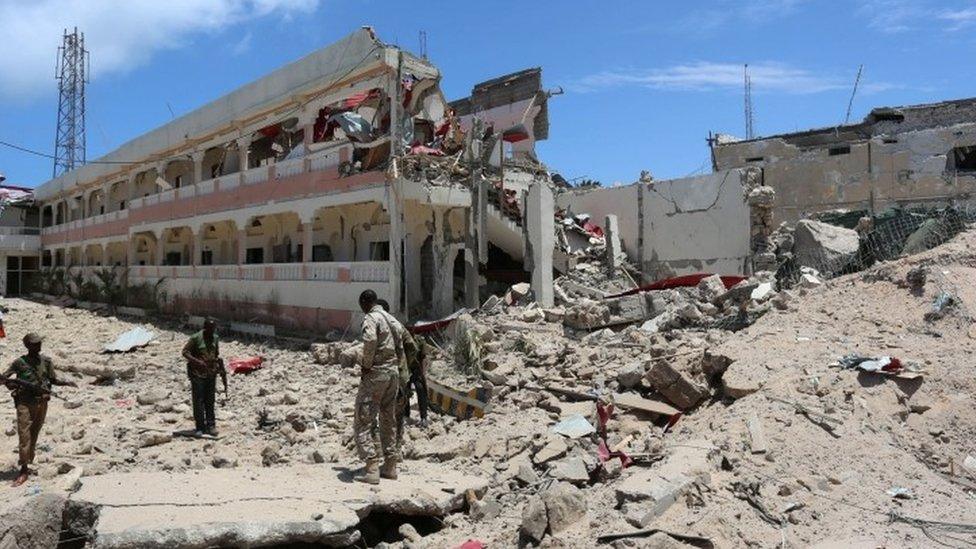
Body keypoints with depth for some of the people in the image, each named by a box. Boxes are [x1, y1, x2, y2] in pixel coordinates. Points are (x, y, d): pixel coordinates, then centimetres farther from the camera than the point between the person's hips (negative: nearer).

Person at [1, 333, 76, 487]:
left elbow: (53, 380, 10)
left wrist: (66, 383, -7)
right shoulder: (19, 362, -4)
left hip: (42, 403, 3)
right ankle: (24, 470, -3)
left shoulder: (46, 361, 5)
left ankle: (29, 463, 24)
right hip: (25, 403, -3)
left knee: (34, 435, 11)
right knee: (24, 436, -7)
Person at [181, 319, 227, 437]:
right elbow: (185, 352, -11)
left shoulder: (215, 338, 5)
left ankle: (210, 425, 14)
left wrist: (222, 370, 16)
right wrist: (197, 361, -24)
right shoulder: (196, 338, -11)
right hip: (198, 374, -5)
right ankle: (200, 427, 6)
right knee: (198, 401, -2)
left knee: (210, 400, 8)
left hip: (211, 373, 5)